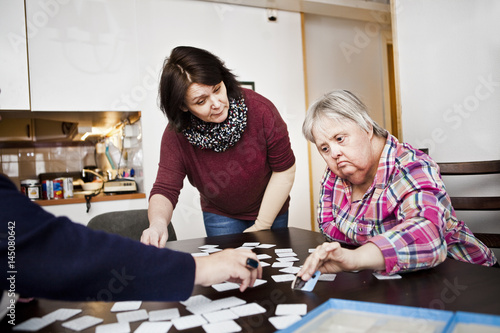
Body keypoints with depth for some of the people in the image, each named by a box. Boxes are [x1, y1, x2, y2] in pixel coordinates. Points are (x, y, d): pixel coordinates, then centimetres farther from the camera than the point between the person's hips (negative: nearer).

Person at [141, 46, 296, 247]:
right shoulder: (176, 135, -21)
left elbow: (285, 170, -18)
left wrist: (262, 226, -16)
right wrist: (158, 223, -46)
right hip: (220, 216, 0)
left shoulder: (260, 110, -26)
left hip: (271, 210, 0)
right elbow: (165, 189, -22)